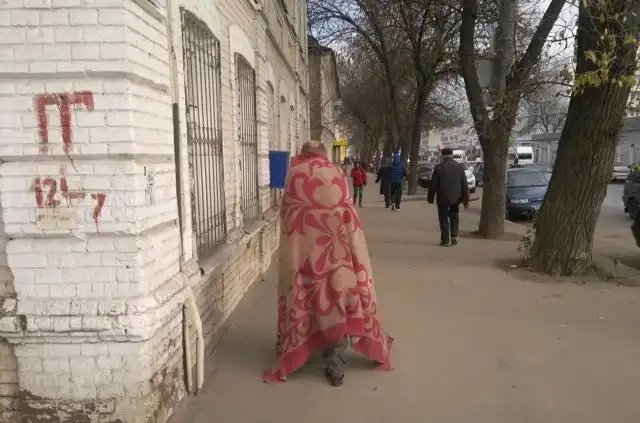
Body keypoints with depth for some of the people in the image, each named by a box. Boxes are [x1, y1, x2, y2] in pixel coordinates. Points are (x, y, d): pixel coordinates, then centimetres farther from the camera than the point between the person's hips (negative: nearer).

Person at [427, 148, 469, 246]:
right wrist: (466, 199, 8)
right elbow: (465, 184, 2)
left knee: (444, 219, 6)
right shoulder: (460, 166, 1)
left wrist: (430, 198, 3)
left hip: (443, 198, -3)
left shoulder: (438, 167, -9)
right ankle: (454, 236, 10)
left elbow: (433, 184, -7)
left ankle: (445, 240, 6)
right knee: (454, 217, 20)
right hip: (456, 197, 3)